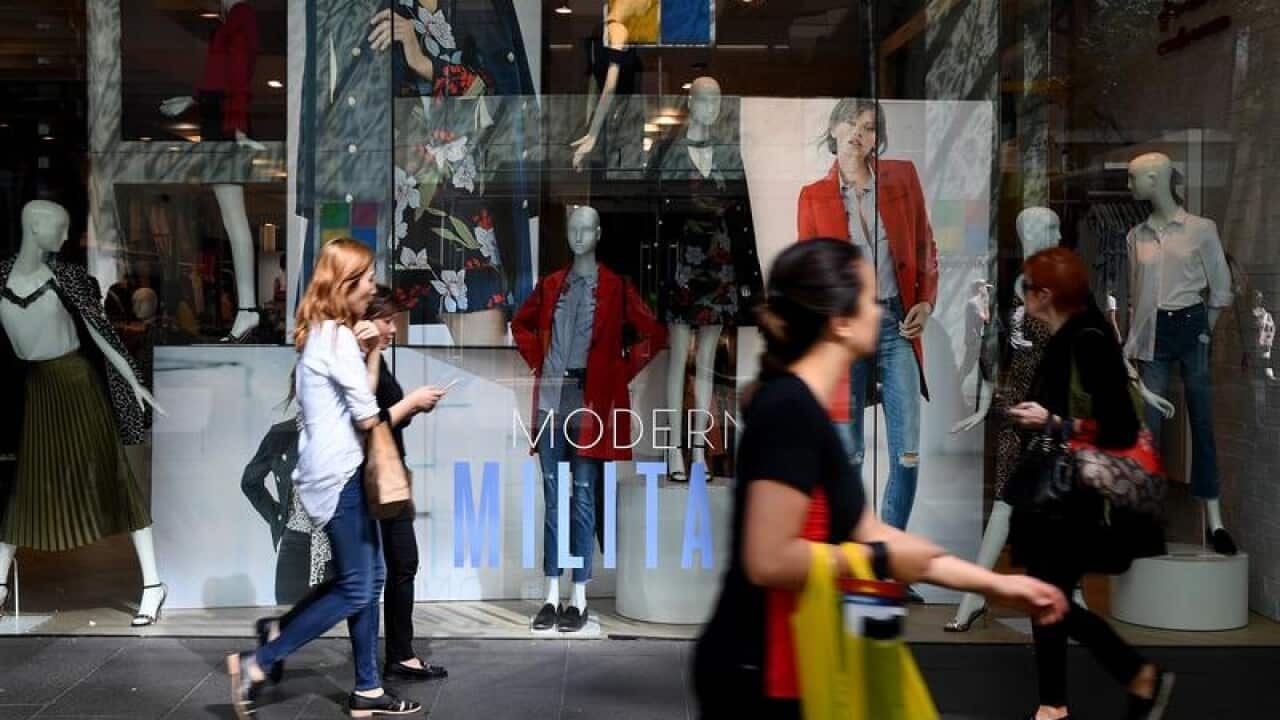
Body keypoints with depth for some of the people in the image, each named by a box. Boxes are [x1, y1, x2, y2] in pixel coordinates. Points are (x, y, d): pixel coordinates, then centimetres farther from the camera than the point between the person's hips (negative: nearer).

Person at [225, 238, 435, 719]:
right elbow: (369, 419, -14)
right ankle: (257, 664, 0)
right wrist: (412, 402, 0)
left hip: (337, 469, 10)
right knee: (355, 589, -3)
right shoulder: (339, 337, -15)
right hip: (337, 474, -10)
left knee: (369, 577, 12)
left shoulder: (320, 333, 14)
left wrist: (372, 352, 5)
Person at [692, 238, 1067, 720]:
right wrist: (885, 562, -12)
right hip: (759, 679, -9)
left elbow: (867, 531, 13)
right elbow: (769, 560, -26)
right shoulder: (791, 411, -21)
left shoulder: (801, 407, 8)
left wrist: (996, 584, 15)